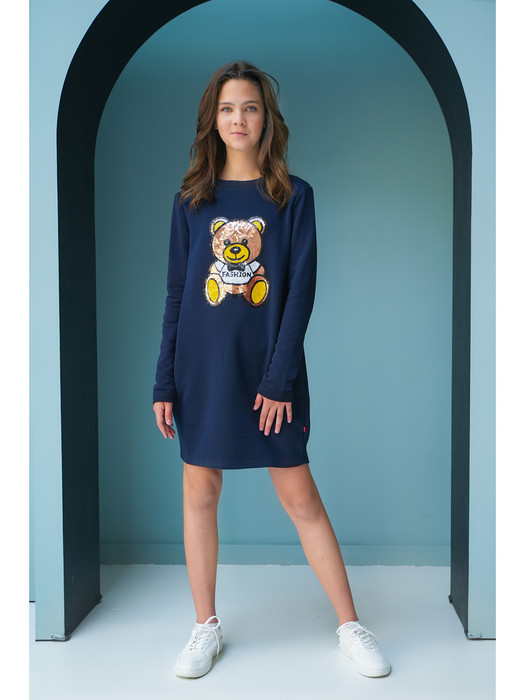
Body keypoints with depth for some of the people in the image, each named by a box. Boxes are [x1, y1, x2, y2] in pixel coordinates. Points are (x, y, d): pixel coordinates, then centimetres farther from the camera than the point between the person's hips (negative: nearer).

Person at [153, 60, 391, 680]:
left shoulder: (294, 197, 1)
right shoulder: (192, 199, 6)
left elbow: (302, 291, -5)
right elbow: (176, 293, 5)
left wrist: (279, 377, -12)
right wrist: (164, 381, 1)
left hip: (269, 368, -2)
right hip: (202, 367, 3)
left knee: (300, 495, 1)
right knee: (199, 492, 8)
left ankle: (350, 625, 16)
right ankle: (206, 626, 24)